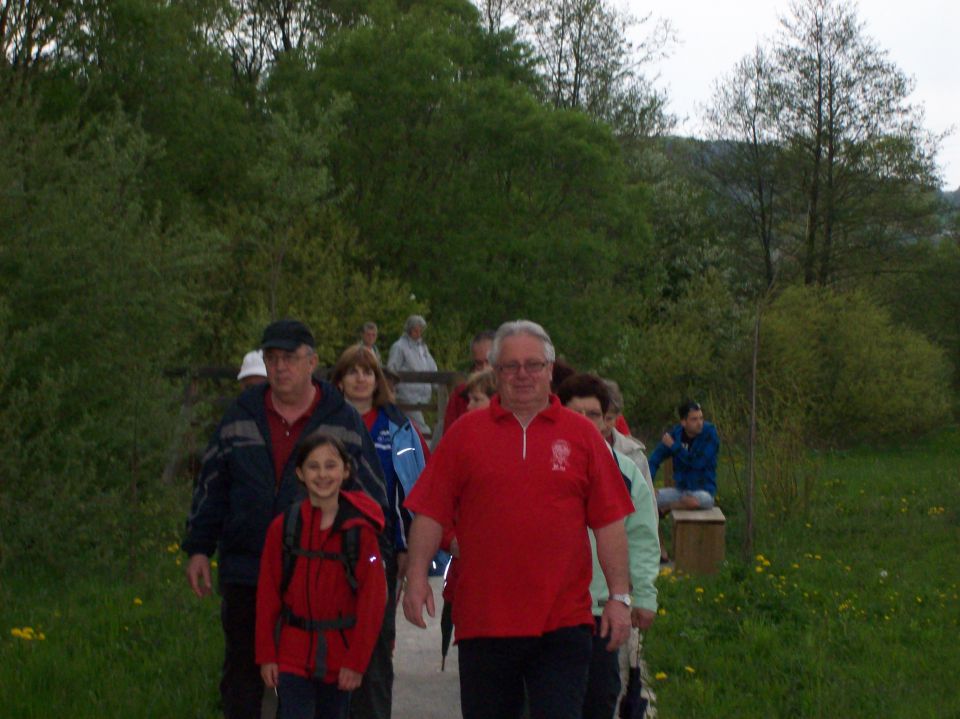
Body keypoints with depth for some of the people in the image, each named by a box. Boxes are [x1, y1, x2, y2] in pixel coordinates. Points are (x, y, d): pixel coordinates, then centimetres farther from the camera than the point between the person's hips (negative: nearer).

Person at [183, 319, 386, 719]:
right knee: (242, 676, 8)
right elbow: (210, 487, 13)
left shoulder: (345, 422, 1)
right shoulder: (239, 418, 7)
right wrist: (198, 549, 7)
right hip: (245, 575, 2)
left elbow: (372, 498, 5)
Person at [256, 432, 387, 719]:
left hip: (339, 656, 0)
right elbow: (267, 596, 3)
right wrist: (266, 654, 0)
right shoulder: (283, 528, -1)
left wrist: (357, 660, -7)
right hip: (293, 654, 0)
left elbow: (372, 600, -5)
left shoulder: (360, 531, -6)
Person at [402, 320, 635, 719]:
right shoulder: (465, 433, 7)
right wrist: (417, 576, -5)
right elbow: (430, 513, 5)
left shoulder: (581, 435, 6)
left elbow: (609, 522, 5)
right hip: (483, 622, 1)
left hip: (562, 623, -1)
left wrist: (619, 595, 0)